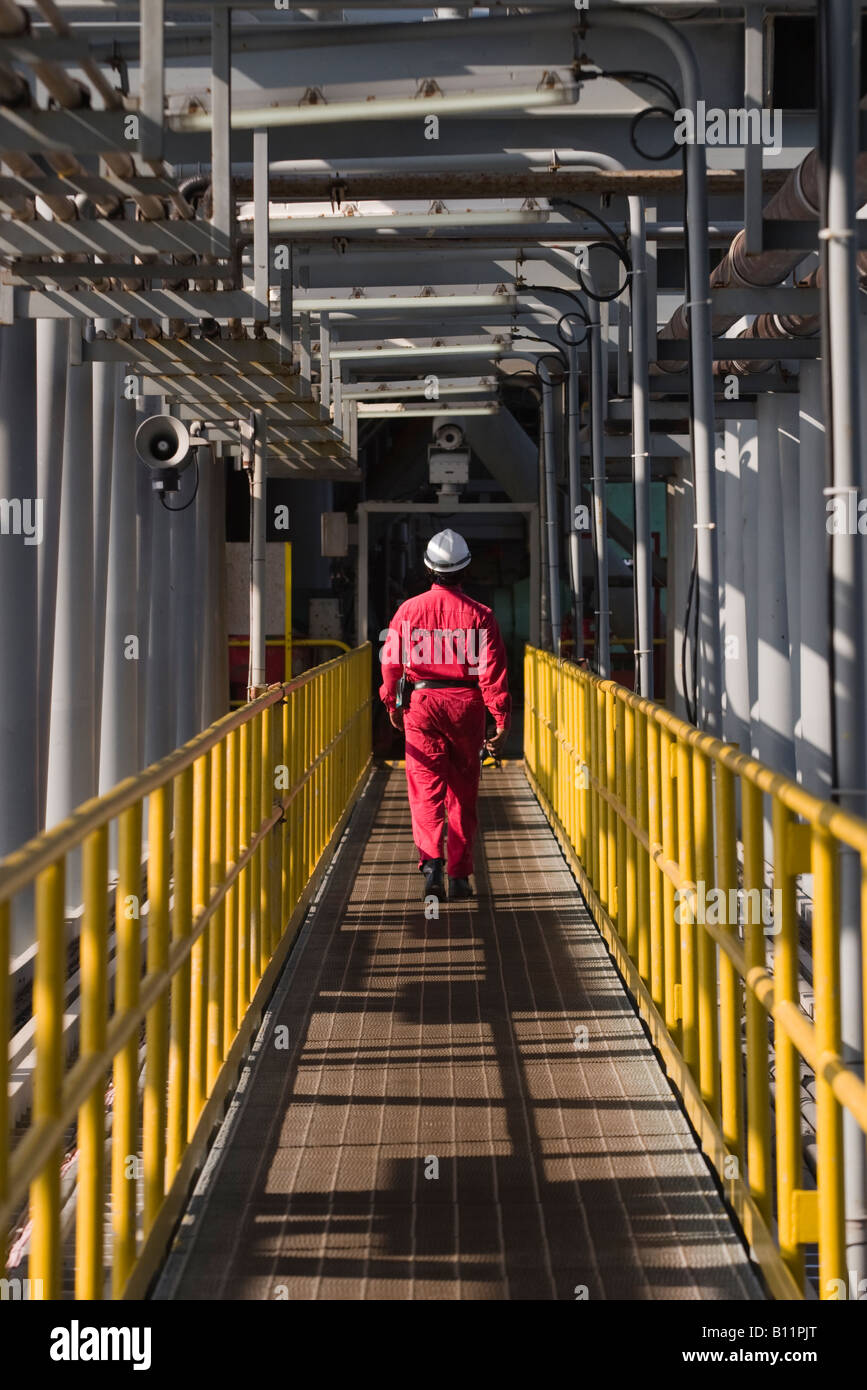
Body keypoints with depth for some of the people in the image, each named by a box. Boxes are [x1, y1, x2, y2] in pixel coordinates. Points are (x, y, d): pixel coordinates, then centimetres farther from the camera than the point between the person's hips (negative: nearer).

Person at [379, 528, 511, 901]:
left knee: (426, 788, 1)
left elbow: (391, 663, 4)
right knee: (463, 793, 10)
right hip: (467, 704, 0)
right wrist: (502, 718, -5)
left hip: (421, 703, 0)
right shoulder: (479, 614, -3)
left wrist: (392, 704, 18)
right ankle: (460, 876, 14)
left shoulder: (408, 610, 0)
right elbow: (493, 670, -8)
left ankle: (431, 861, -21)